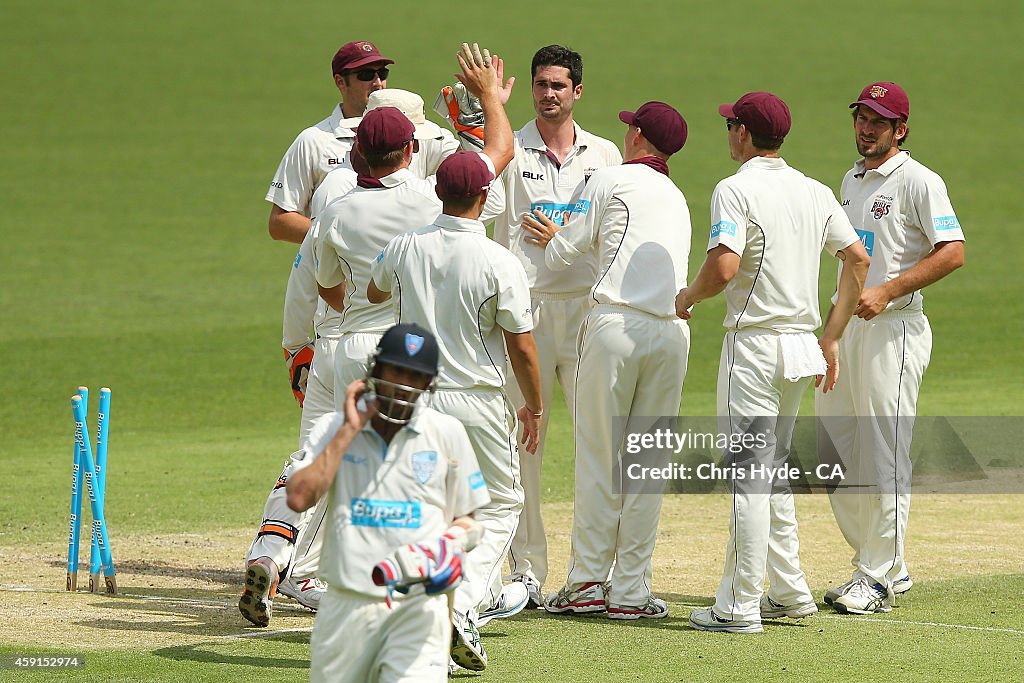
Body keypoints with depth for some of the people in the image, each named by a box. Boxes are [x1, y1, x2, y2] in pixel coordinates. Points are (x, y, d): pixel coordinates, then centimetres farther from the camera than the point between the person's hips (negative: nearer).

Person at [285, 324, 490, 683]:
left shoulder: (447, 433, 6)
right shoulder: (333, 428, 6)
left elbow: (467, 519, 13)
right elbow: (299, 498, -11)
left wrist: (450, 544, -11)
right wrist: (349, 431, -8)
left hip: (418, 608, -1)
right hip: (346, 608, 1)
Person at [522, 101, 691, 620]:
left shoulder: (610, 180, 5)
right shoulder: (677, 198, 24)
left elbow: (564, 254, 9)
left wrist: (551, 241, 31)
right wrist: (562, 240, 40)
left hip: (617, 324, -5)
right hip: (672, 330, 5)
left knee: (599, 456, 0)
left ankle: (588, 583, 1)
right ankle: (630, 591, 4)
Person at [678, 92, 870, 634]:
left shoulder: (736, 190, -12)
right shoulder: (815, 192, 11)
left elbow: (723, 267, -25)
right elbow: (857, 258, 10)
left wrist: (688, 297, -4)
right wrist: (831, 338, 14)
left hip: (754, 343, -8)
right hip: (802, 344, 8)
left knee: (747, 472, -6)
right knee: (771, 467, 19)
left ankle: (740, 605, -6)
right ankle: (788, 592, 20)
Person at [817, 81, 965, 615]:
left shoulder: (918, 181, -8)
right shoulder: (851, 182, 17)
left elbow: (952, 252, -16)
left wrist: (887, 291, -21)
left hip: (893, 330, -9)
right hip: (845, 328, 9)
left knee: (884, 459, -8)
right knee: (834, 455, 10)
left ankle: (877, 580, -4)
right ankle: (890, 569, 19)